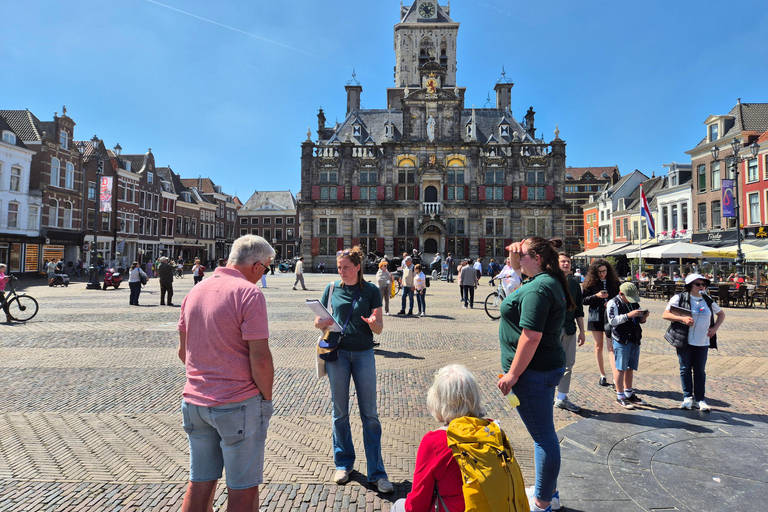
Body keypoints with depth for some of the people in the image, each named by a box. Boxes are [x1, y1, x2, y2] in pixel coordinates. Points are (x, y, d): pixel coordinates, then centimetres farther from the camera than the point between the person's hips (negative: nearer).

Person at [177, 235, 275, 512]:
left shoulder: (195, 291, 6)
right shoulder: (249, 294, -17)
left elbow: (183, 350, 13)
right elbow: (260, 358, -20)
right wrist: (267, 397, -6)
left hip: (195, 401, 7)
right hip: (239, 405, -7)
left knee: (199, 483, 20)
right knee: (243, 488, 9)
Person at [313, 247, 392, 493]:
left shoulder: (371, 291, -1)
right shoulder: (332, 289, 4)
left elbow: (379, 329, -1)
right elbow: (318, 321, 9)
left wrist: (372, 322, -23)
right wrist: (322, 323, -15)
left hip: (363, 354, -1)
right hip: (337, 352, 1)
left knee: (370, 414, 3)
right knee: (340, 412, 10)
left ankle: (377, 472, 13)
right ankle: (343, 463, 29)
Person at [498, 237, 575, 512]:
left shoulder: (538, 288, -22)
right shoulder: (551, 282, 9)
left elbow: (531, 336, -27)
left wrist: (513, 373, -22)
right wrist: (518, 249, 11)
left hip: (533, 371, -11)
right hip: (547, 366, 11)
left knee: (543, 435, 2)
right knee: (544, 432, 21)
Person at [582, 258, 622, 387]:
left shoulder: (615, 282, 2)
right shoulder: (590, 283, -1)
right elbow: (584, 300, -3)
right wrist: (596, 296, -18)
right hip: (596, 317, 1)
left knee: (612, 347, -8)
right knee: (598, 347, 9)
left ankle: (616, 378, -10)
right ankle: (602, 375, 21)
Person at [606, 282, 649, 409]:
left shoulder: (634, 303, 15)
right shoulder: (613, 303, -6)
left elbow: (639, 320, 21)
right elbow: (612, 320, -17)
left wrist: (643, 318, -1)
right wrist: (628, 315, -24)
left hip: (635, 340, 7)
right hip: (621, 341, -7)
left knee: (630, 368, 13)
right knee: (621, 368, -2)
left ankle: (628, 393, 26)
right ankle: (620, 396, 5)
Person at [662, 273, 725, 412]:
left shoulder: (708, 301, 9)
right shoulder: (679, 298, -4)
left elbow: (721, 314, 25)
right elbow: (665, 315, -7)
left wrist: (715, 328, 9)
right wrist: (682, 318, -21)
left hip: (702, 342, 3)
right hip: (684, 341, -3)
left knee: (700, 370, 7)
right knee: (685, 369, 4)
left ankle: (700, 399, 15)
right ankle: (687, 397, 15)